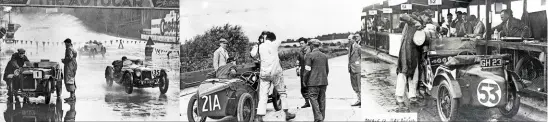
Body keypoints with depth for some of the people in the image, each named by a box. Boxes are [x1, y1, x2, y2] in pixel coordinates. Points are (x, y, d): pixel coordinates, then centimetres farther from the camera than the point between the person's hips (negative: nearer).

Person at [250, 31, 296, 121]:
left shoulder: (260, 47, 1)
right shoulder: (274, 44, 0)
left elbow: (253, 55, 12)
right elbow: (279, 41, 21)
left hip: (264, 74, 1)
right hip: (276, 73, -1)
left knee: (263, 96, -1)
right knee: (282, 92, 14)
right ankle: (287, 113, 17)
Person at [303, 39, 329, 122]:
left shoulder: (309, 55, -7)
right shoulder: (324, 56, 11)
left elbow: (307, 70, -11)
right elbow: (327, 70, 16)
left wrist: (305, 81, -1)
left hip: (313, 82, -6)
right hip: (323, 82, 6)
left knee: (313, 99, -3)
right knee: (322, 100, 10)